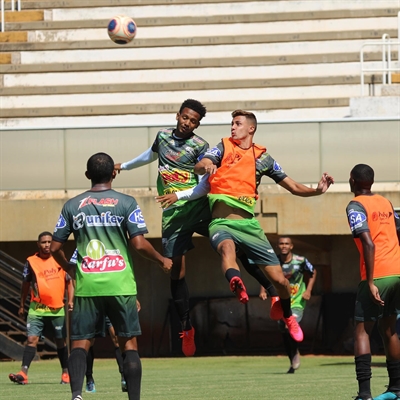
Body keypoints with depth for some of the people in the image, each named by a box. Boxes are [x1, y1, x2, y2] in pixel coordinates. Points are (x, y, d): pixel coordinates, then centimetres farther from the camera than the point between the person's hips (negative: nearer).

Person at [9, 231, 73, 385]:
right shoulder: (31, 262, 2)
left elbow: (69, 282, 10)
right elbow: (26, 284, 12)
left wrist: (70, 301, -1)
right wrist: (22, 305, 15)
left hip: (57, 309, 1)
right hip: (37, 309, -1)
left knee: (61, 341, 9)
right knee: (32, 339, -12)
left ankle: (65, 373, 22)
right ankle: (23, 373, -19)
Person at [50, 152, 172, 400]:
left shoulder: (73, 206, 7)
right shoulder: (126, 203, -1)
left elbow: (56, 248, 10)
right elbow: (139, 244, -7)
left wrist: (68, 268, 29)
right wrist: (163, 261, 10)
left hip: (87, 286, 1)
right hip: (120, 284, -1)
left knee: (80, 343, 2)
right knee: (129, 343, 7)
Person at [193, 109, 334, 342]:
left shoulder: (263, 158, 13)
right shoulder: (223, 148, 9)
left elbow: (294, 188, 15)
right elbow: (199, 167, -9)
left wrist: (317, 190, -5)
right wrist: (206, 166, -34)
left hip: (248, 224, 2)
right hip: (221, 222, -2)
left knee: (279, 279, -1)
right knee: (227, 245, -40)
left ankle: (288, 316, 28)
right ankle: (236, 283, -67)